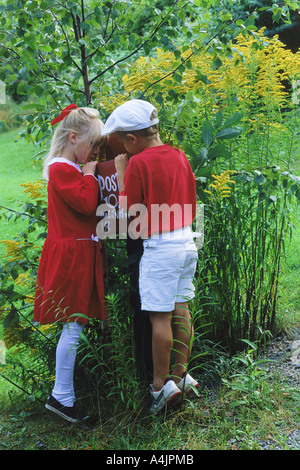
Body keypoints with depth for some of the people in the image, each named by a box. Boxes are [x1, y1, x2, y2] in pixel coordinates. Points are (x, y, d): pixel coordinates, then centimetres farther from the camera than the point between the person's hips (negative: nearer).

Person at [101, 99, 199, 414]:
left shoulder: (138, 163, -13)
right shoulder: (179, 156, 7)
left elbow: (127, 210, -9)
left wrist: (120, 173, -1)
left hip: (159, 248, -7)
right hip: (187, 243, 8)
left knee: (160, 317, 0)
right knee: (180, 310, 13)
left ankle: (160, 384, 8)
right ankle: (180, 375, 22)